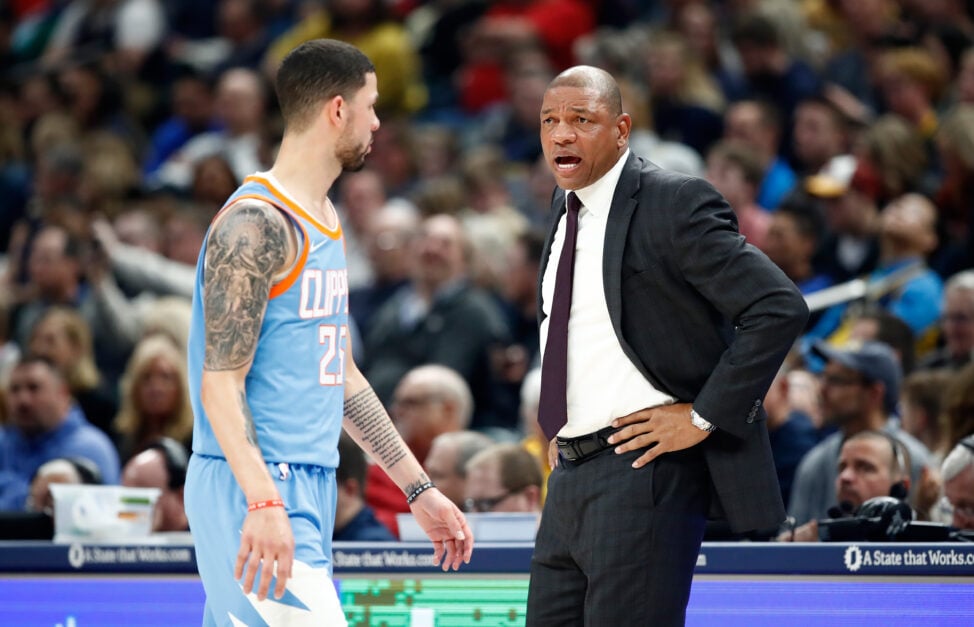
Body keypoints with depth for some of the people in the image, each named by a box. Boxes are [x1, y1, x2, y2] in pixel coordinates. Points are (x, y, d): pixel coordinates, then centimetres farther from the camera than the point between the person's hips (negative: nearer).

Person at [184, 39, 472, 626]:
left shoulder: (326, 221, 18)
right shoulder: (258, 224, -13)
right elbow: (221, 384, -18)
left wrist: (418, 488, 23)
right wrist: (264, 503, -29)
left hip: (310, 489, 9)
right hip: (255, 493, -9)